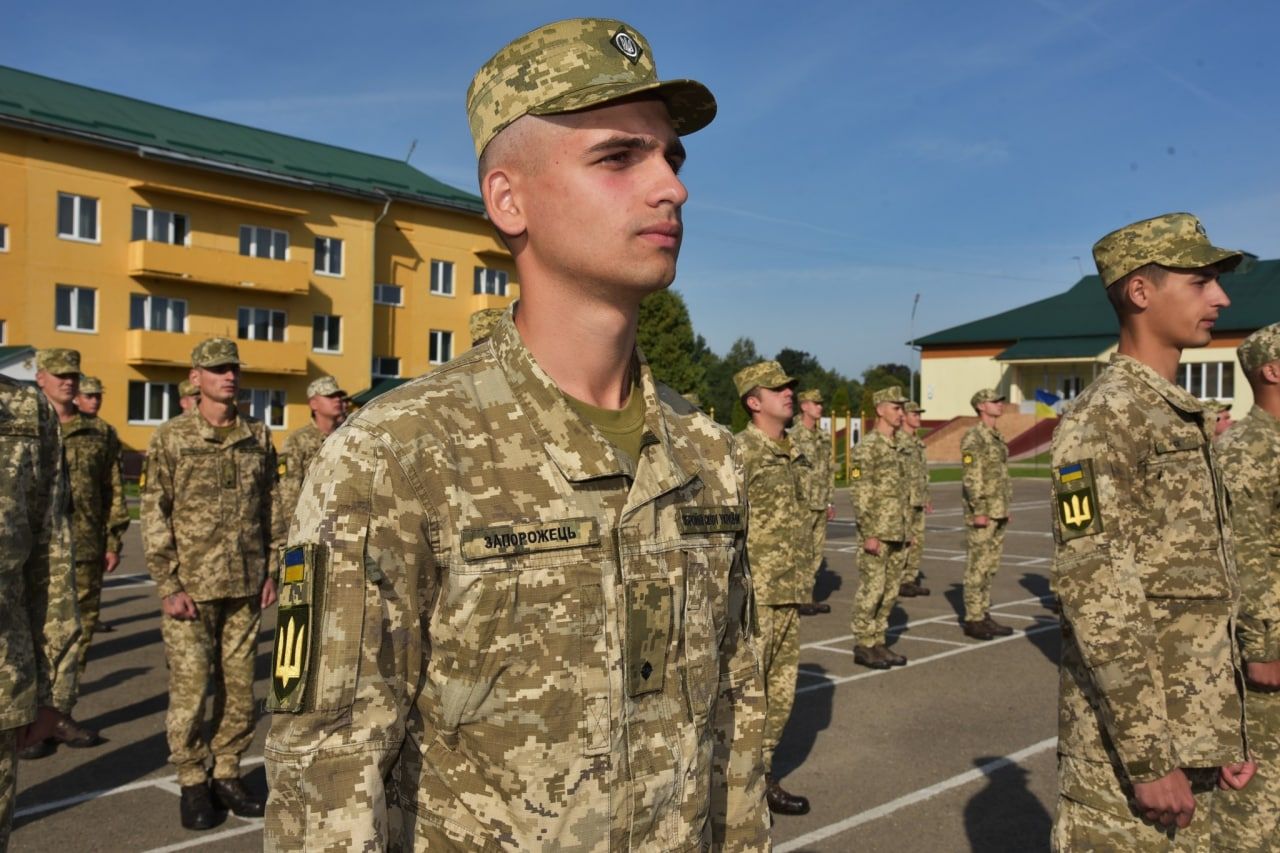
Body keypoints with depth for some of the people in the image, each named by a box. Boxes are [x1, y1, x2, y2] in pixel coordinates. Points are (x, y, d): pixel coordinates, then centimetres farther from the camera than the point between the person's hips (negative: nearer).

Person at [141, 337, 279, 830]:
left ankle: (227, 775, 23)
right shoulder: (170, 438, -3)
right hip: (190, 586, -3)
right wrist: (168, 586, -10)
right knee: (190, 687, 1)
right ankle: (192, 784, 17)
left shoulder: (258, 437, 7)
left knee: (240, 684, 8)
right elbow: (154, 516, -5)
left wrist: (271, 572, 7)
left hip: (245, 587, 3)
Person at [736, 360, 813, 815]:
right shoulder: (740, 452, -13)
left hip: (790, 593, 8)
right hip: (754, 594, -8)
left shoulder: (797, 454, 13)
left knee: (781, 688, 14)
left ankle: (761, 774, 27)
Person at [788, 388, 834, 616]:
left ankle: (809, 596, 20)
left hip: (820, 505, 7)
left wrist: (829, 501, 16)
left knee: (817, 551, 11)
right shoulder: (793, 436, -11)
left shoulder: (824, 437, 13)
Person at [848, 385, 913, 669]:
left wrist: (908, 530, 18)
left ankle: (879, 642, 19)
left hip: (898, 533, 8)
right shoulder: (867, 447, -13)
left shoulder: (897, 447, 14)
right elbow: (860, 494, -17)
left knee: (890, 592, 11)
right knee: (871, 590, -3)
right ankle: (863, 646, 6)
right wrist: (869, 534, -20)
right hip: (877, 533, -8)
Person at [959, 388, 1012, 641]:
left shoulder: (997, 437, 16)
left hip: (998, 513, 9)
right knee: (977, 567, -4)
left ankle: (984, 616, 19)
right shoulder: (973, 438, -13)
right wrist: (979, 511, -21)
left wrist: (1006, 508, 19)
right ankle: (973, 620, 2)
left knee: (989, 567, 12)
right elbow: (971, 478, -18)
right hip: (982, 513, -9)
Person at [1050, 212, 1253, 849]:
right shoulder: (1103, 419, -16)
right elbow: (1094, 594, -22)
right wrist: (1148, 756, -22)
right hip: (1127, 738, -9)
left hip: (1187, 733, 9)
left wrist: (1224, 735, 18)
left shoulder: (1185, 419, 13)